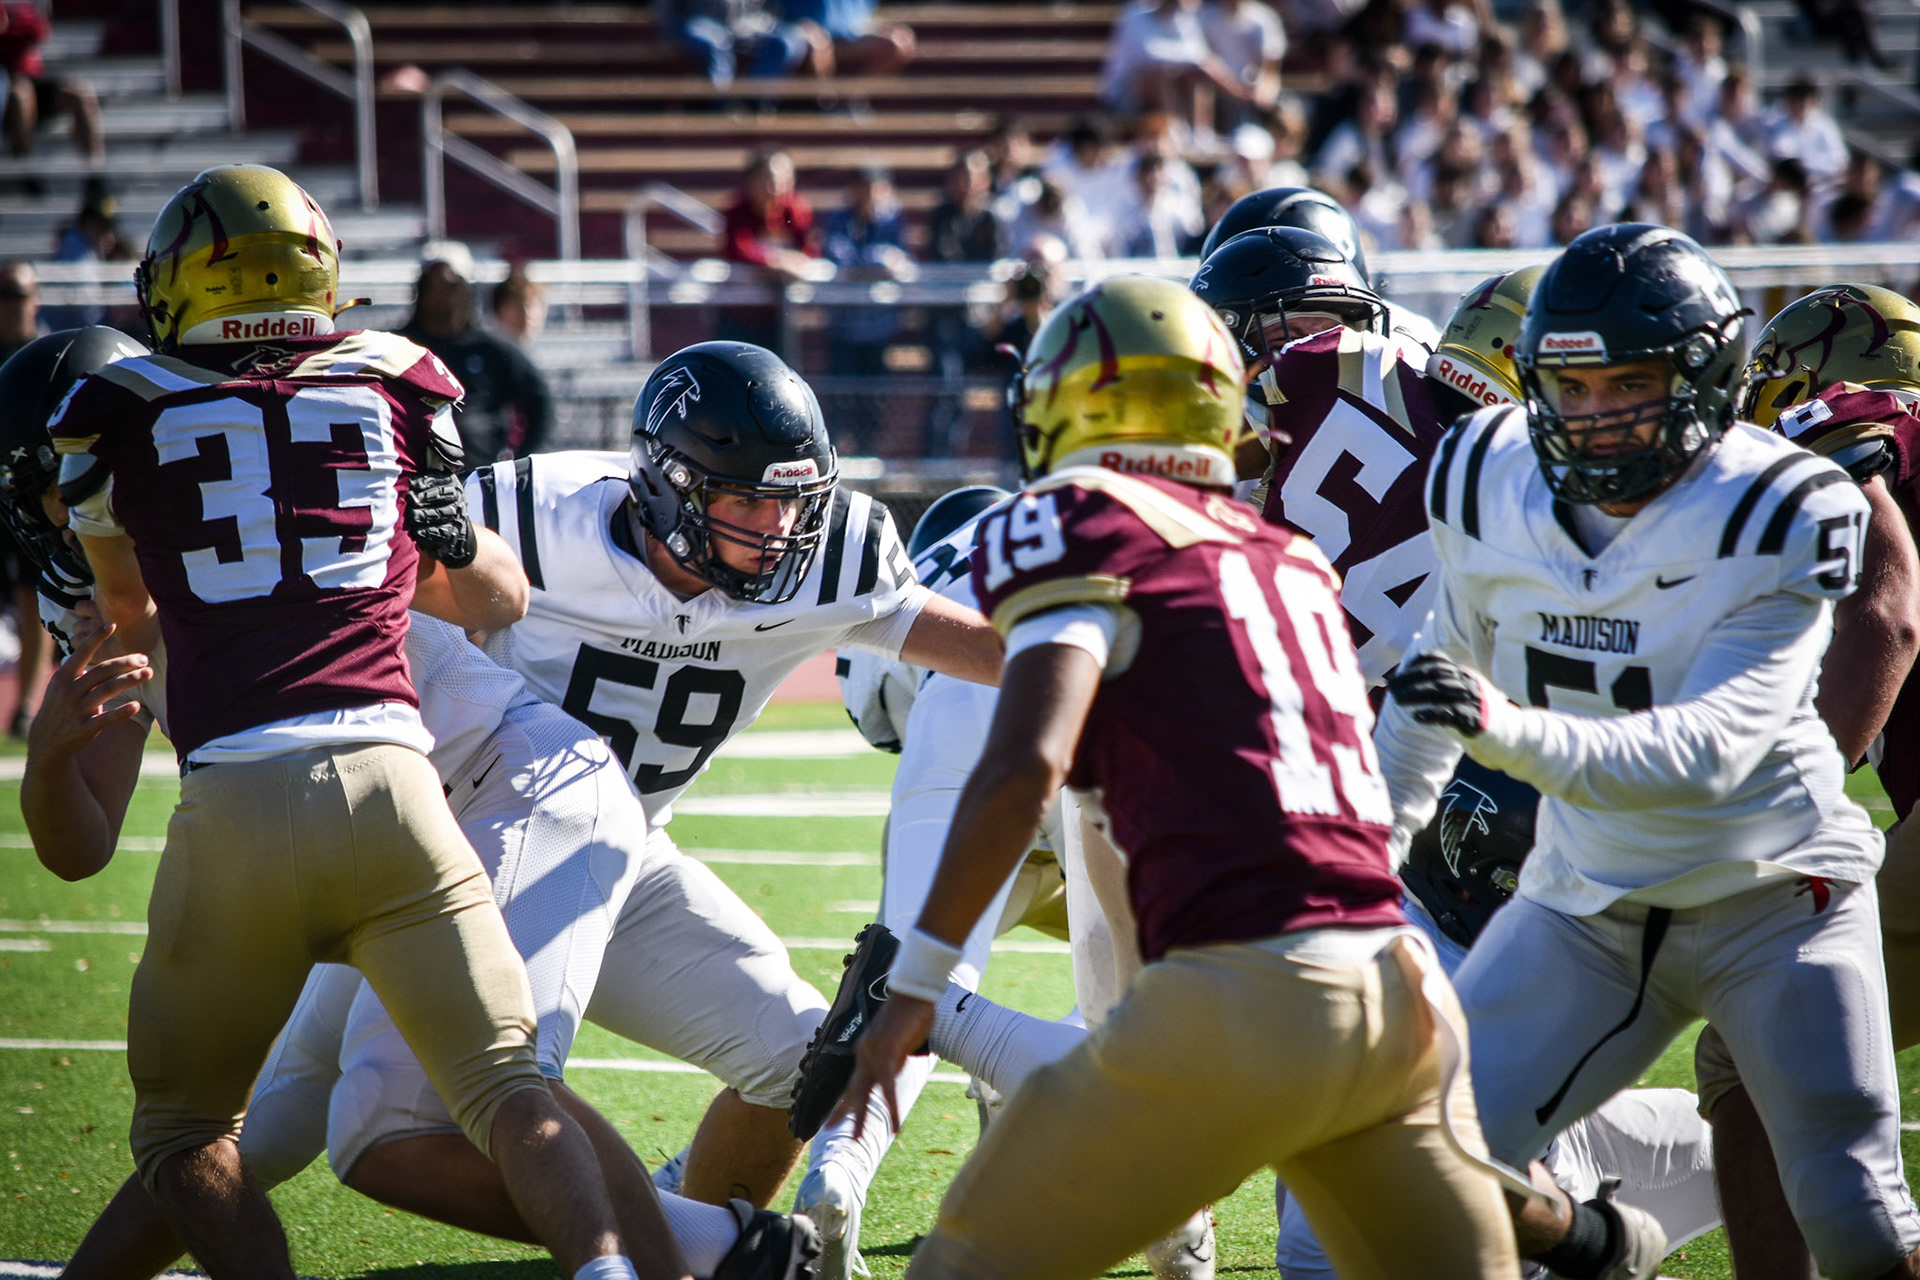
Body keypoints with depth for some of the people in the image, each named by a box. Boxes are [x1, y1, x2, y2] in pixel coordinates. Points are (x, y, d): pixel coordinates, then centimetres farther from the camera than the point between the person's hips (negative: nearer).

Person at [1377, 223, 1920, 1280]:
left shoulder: (1778, 518, -21)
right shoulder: (1490, 486, -6)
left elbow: (1710, 749, -31)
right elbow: (1447, 662, 13)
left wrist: (1513, 732, -46)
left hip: (1771, 891, -4)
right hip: (1586, 902, 4)